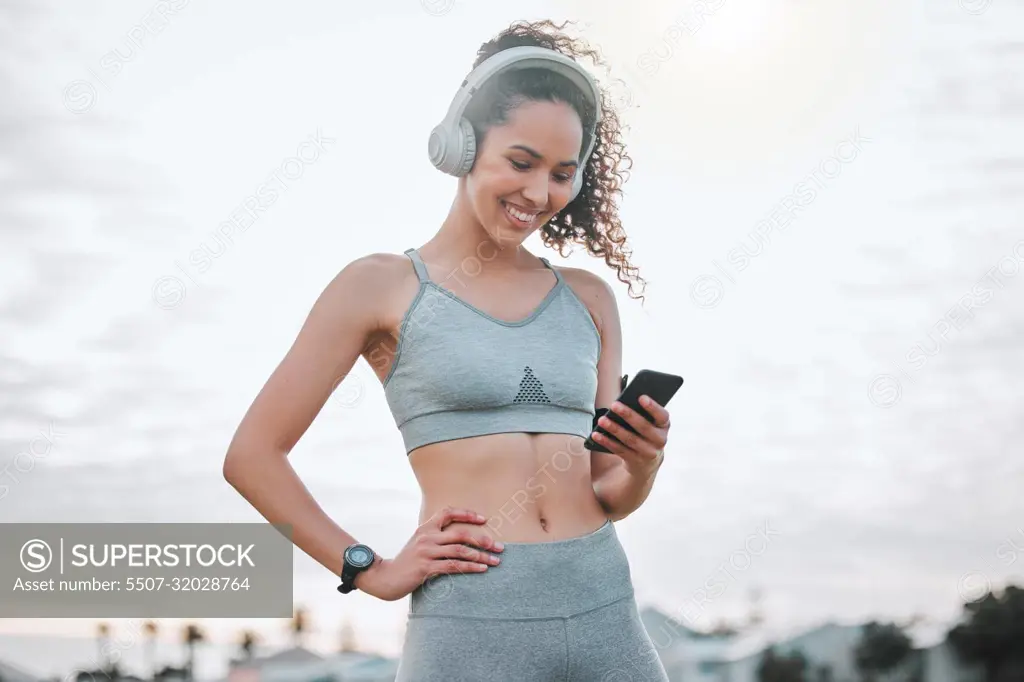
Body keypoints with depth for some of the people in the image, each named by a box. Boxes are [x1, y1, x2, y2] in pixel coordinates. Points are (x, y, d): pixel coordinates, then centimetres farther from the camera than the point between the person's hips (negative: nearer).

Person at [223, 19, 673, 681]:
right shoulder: (383, 285, 0)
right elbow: (253, 456, -1)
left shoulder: (589, 299, 12)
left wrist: (644, 465, -6)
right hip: (470, 624, -4)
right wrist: (372, 571, -3)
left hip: (604, 614, 4)